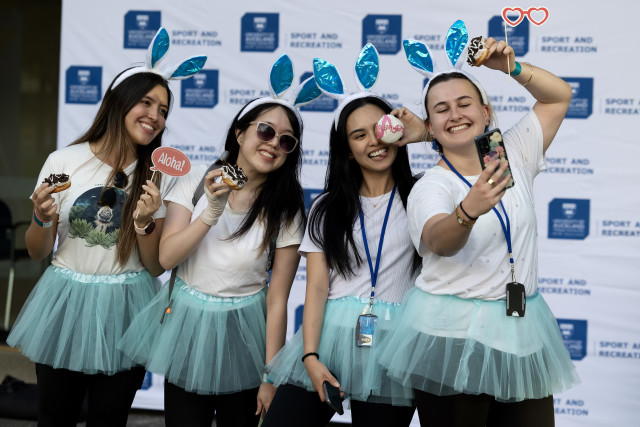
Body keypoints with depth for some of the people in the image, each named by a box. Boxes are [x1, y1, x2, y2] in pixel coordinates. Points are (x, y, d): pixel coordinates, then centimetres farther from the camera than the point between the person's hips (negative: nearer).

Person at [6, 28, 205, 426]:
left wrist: (145, 223, -19)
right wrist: (43, 219, -17)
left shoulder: (158, 177, -1)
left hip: (124, 307, 1)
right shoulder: (63, 162, -5)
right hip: (66, 301, 0)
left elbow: (156, 267, -3)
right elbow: (38, 252, 3)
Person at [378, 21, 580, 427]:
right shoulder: (429, 187, -10)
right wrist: (469, 211, -51)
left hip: (522, 330, 4)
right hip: (452, 332, -4)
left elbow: (559, 95, 14)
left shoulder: (513, 155, 5)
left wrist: (511, 67, -1)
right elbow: (438, 242, -31)